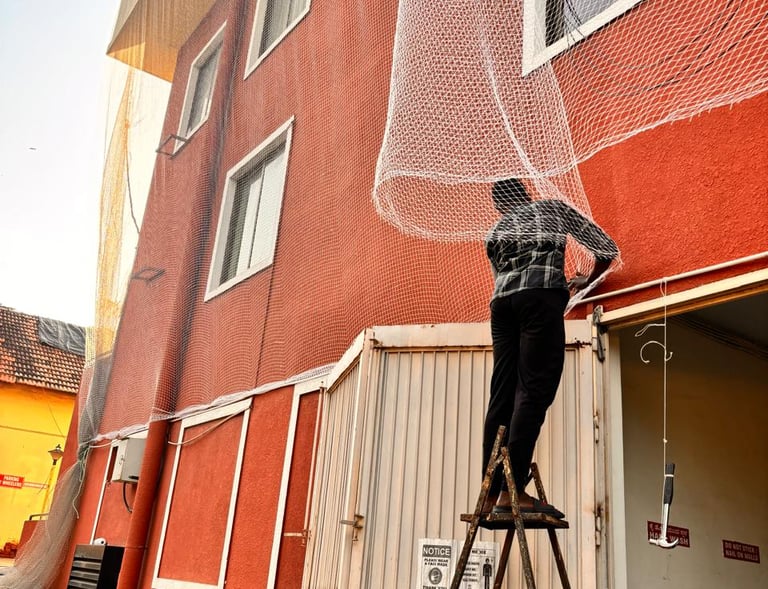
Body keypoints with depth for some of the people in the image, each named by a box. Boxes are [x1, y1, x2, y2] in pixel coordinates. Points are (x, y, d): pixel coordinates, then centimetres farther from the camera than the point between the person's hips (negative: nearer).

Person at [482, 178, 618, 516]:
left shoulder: (495, 232, 32)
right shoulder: (552, 208, 25)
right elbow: (606, 248, 24)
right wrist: (588, 281, 41)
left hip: (502, 300, 4)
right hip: (541, 294, -4)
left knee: (502, 396, 0)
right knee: (534, 391, -12)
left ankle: (491, 495, -5)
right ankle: (512, 491, -20)